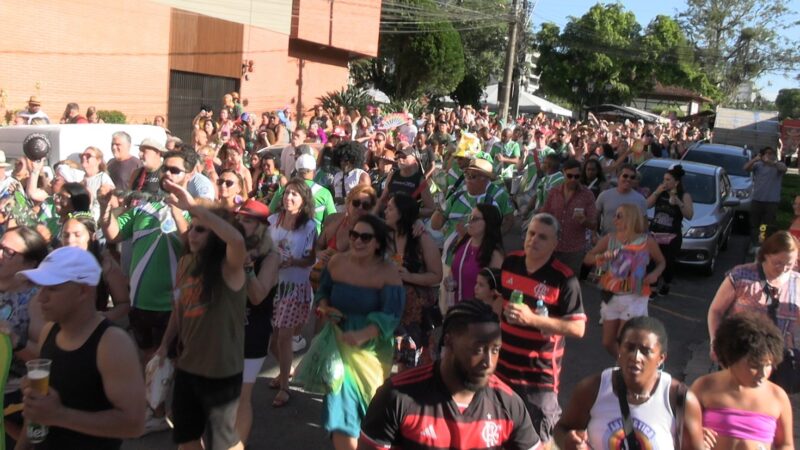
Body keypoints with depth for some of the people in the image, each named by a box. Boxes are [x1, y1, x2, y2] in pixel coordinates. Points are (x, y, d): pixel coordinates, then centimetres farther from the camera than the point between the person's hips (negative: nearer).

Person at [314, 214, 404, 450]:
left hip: (373, 348, -2)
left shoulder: (389, 272, -17)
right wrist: (324, 307, -11)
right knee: (340, 405, -1)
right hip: (339, 344, 2)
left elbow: (390, 316, -23)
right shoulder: (336, 262, -6)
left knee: (369, 406, 18)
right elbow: (323, 291, 11)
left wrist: (361, 335, -38)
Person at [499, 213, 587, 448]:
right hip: (502, 364, 5)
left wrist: (532, 319, -27)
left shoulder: (564, 279, -16)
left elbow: (578, 328, -20)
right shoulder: (509, 262, 1)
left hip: (539, 373, -5)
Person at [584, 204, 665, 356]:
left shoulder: (647, 242, -8)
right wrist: (600, 257, -20)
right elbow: (587, 258, 1)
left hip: (634, 298, -4)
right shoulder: (609, 239, -1)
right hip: (611, 297, 4)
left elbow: (661, 262, 8)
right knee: (608, 342, 10)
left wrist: (655, 274, -13)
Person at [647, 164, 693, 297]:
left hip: (672, 236, -2)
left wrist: (679, 203, -25)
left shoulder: (684, 196, -2)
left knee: (668, 263, 7)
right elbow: (647, 205, 2)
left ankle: (666, 284, 31)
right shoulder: (660, 192, 8)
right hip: (654, 233, 3)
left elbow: (689, 216, -12)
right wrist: (656, 192, -9)